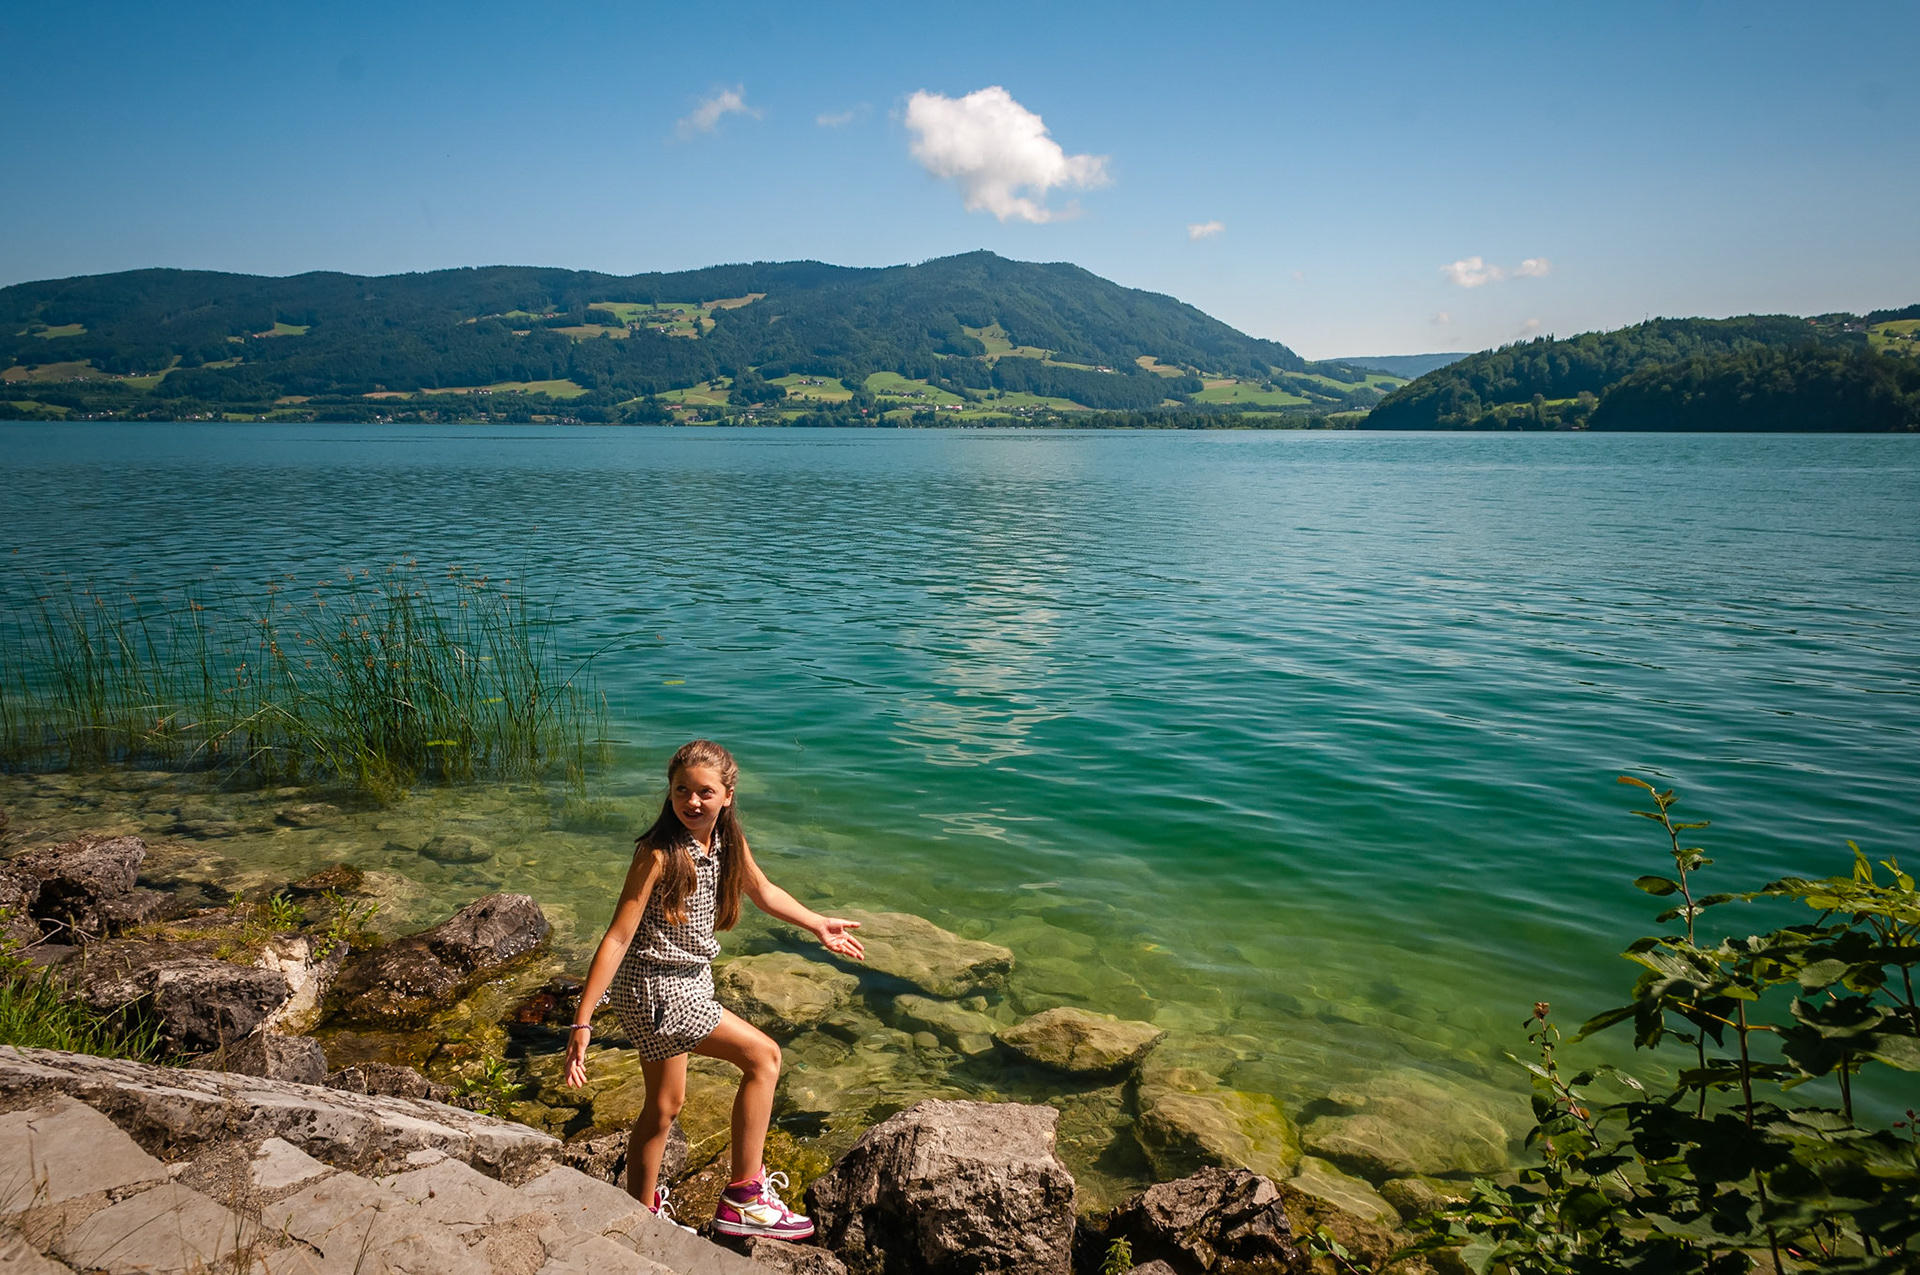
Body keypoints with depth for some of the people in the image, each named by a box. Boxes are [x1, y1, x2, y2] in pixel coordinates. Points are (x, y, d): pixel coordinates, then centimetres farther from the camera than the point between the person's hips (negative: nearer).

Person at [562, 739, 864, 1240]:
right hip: (655, 989, -8)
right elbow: (618, 937, -23)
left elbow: (761, 889, 17)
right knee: (763, 1055, -7)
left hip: (690, 982, 8)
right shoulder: (659, 853, -24)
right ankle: (743, 1198, 3)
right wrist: (582, 1023, -23)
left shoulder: (726, 839, -3)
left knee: (664, 1104, 20)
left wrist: (818, 925, 22)